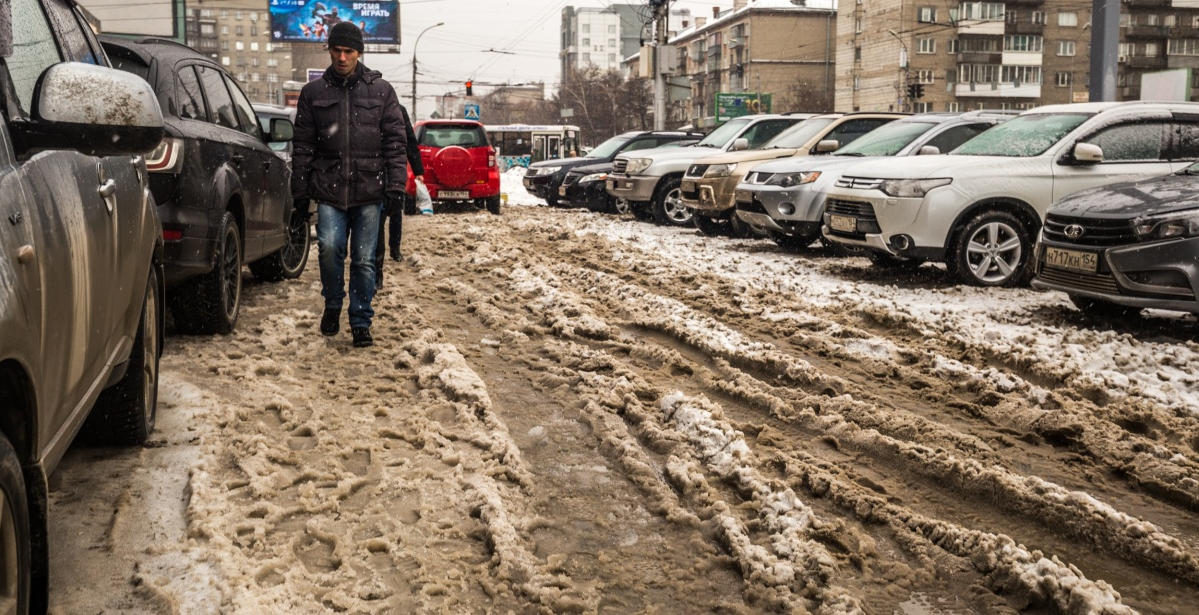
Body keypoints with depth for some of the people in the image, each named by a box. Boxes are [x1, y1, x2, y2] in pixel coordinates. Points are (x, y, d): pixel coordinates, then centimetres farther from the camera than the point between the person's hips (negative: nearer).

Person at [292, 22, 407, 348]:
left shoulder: (381, 90, 7)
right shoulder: (314, 92, 9)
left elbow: (396, 140, 4)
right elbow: (303, 146, 10)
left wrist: (396, 183, -5)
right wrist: (300, 192, 7)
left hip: (369, 190, 0)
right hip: (329, 189, 0)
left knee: (364, 259, 3)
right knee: (329, 248, -15)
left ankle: (361, 323, 16)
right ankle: (333, 305, 12)